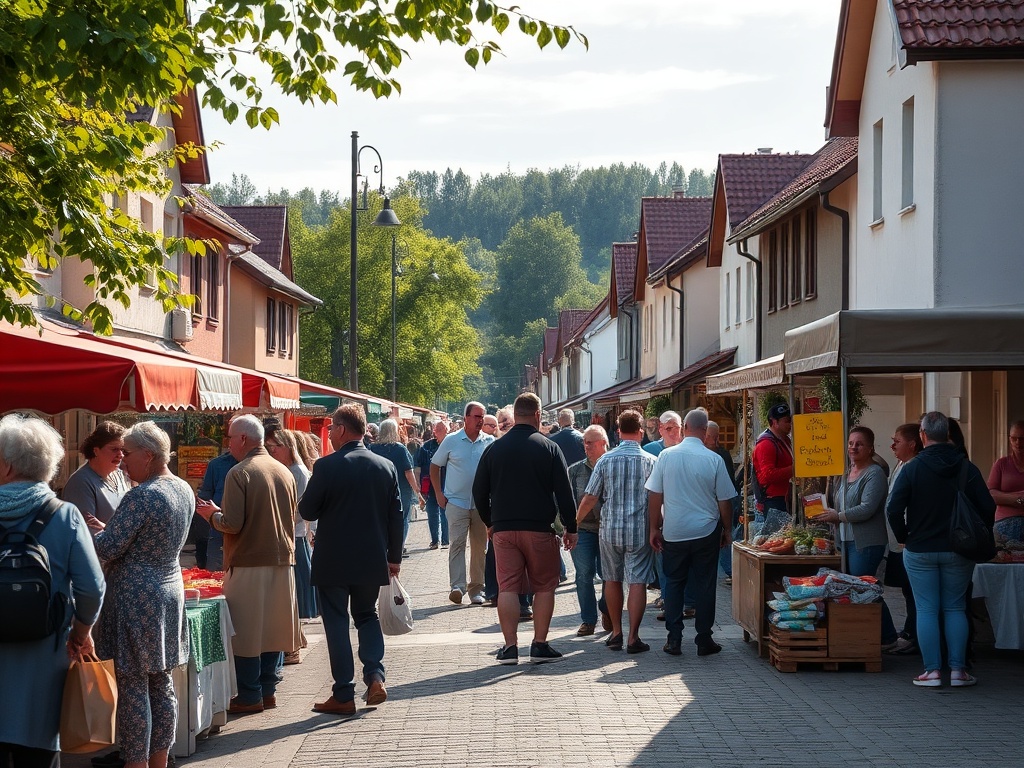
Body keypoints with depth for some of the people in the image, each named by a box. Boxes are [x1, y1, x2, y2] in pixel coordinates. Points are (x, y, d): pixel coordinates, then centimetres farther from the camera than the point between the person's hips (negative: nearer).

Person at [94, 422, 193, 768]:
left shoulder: (141, 496, -20)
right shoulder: (184, 490, 7)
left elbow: (108, 549, -19)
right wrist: (111, 531, 15)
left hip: (136, 596, -9)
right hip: (170, 590, 9)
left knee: (133, 685, -2)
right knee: (161, 682, 14)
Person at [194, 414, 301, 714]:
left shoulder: (240, 473, -13)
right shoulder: (284, 471, 7)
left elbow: (232, 524, -17)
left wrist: (212, 513, 1)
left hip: (249, 564, -6)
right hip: (282, 560, 6)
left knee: (246, 632, 1)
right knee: (274, 628, 13)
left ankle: (249, 696, 4)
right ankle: (269, 689, 18)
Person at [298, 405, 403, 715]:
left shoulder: (327, 467, -14)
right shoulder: (386, 467, 0)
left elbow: (307, 511, -8)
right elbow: (396, 515, 4)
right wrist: (394, 557, 12)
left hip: (333, 561, -4)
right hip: (372, 560, 4)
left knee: (337, 622, 5)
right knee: (367, 615, 21)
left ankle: (344, 695, 4)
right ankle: (375, 674, 2)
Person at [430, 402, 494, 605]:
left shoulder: (490, 442, 3)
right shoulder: (451, 441, 0)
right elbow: (434, 466, 8)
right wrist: (439, 493, 2)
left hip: (482, 503, 2)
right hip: (457, 502, -2)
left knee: (480, 546, 7)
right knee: (457, 543, -11)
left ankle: (476, 589, 15)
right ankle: (457, 586, -17)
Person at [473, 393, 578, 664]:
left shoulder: (494, 449, 4)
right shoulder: (549, 448, -3)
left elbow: (479, 491, 9)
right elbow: (564, 492, -3)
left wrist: (489, 522, 22)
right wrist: (570, 528, 5)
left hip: (503, 529, 2)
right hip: (540, 529, -2)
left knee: (507, 587, 3)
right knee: (544, 586, 7)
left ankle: (510, 647, 0)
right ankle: (540, 645, 4)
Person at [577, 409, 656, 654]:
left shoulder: (605, 460, -2)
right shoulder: (650, 461, -4)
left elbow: (590, 498, 0)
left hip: (610, 530, 2)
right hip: (640, 530, -2)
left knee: (612, 580, 15)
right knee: (637, 582, 0)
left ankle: (616, 633, 22)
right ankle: (633, 638, -4)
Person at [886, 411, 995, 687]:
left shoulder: (912, 469, -9)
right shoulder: (967, 469, -3)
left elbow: (894, 510, -11)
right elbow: (988, 508, -3)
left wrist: (904, 538, 5)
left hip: (919, 551, -2)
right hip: (958, 551, 2)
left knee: (926, 610, 3)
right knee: (955, 608, 9)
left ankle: (932, 670, 2)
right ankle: (958, 670, 6)